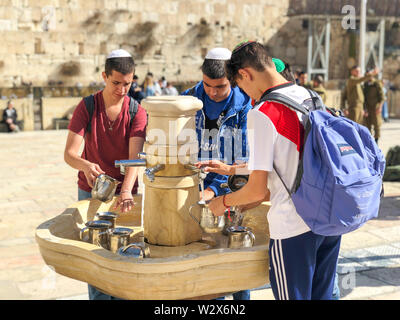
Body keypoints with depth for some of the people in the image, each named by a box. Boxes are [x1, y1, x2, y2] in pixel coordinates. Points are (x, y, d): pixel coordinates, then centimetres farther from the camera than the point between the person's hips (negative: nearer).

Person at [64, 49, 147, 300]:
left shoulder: (137, 112, -6)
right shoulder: (86, 107, -6)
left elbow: (135, 156, -19)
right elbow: (69, 153, -15)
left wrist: (126, 191, -36)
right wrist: (85, 165, -39)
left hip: (126, 191, 0)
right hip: (90, 191, 0)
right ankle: (98, 297, 16)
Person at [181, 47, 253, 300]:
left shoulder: (246, 105, -9)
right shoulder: (188, 100, 0)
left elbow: (244, 158, -13)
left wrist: (212, 190, -23)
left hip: (232, 192, -2)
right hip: (196, 190, 2)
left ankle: (241, 297, 22)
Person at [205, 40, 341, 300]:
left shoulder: (262, 113, -17)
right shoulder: (310, 97, 6)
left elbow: (258, 189, -16)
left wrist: (224, 202, 4)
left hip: (293, 228, -7)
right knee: (323, 294, 20)